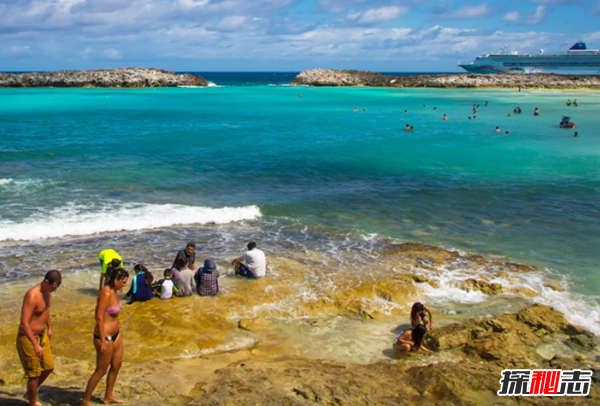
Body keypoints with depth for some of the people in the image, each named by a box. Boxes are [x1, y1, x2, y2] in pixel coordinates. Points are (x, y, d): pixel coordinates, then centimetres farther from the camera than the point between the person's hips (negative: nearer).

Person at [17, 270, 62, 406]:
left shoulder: (48, 291, -2)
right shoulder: (32, 296, -29)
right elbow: (24, 323, -30)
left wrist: (49, 327, 25)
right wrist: (35, 345, -31)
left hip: (42, 335, 9)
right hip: (28, 338, -9)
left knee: (49, 367, 18)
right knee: (34, 374, 3)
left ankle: (30, 393, 40)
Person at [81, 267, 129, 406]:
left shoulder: (113, 291, 3)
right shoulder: (106, 293, -24)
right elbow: (99, 318, -24)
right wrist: (103, 341, -23)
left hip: (115, 334, 9)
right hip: (105, 337, -9)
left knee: (117, 365, 19)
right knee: (101, 370, 5)